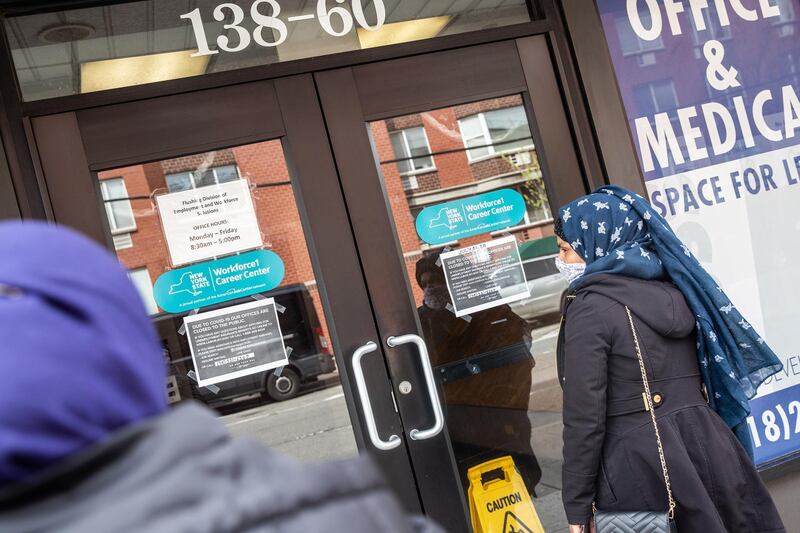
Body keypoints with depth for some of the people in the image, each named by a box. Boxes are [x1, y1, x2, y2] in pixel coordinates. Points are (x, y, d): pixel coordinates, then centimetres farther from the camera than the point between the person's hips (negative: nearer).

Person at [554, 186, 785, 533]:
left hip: (638, 467, -7)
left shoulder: (590, 309, -14)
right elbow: (709, 375, 13)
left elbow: (584, 419, -15)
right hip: (708, 444, 7)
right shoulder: (672, 286, 7)